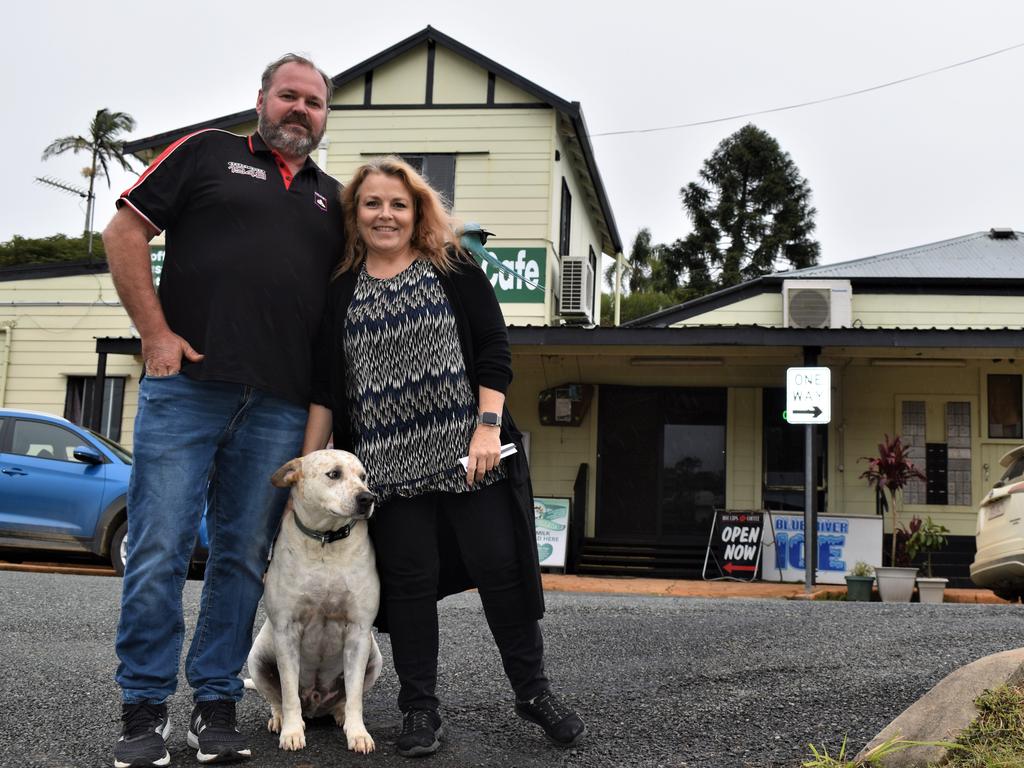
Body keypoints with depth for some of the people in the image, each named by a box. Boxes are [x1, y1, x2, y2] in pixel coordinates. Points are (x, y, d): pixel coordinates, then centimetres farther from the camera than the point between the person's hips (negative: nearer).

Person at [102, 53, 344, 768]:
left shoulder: (333, 199, 20)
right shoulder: (208, 152, 10)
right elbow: (126, 231, 4)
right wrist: (156, 332, -6)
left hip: (280, 408, 3)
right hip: (187, 383, -3)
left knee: (244, 557, 7)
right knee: (159, 550, -3)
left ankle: (217, 704, 17)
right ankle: (145, 708, 8)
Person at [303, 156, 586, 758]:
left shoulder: (453, 269, 5)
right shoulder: (340, 291, 9)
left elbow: (494, 350, 0)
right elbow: (326, 388, 9)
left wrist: (488, 427, -11)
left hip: (469, 454, -1)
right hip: (390, 466, 1)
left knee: (501, 568, 0)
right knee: (410, 581, 3)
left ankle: (534, 692, 16)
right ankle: (420, 710, 15)